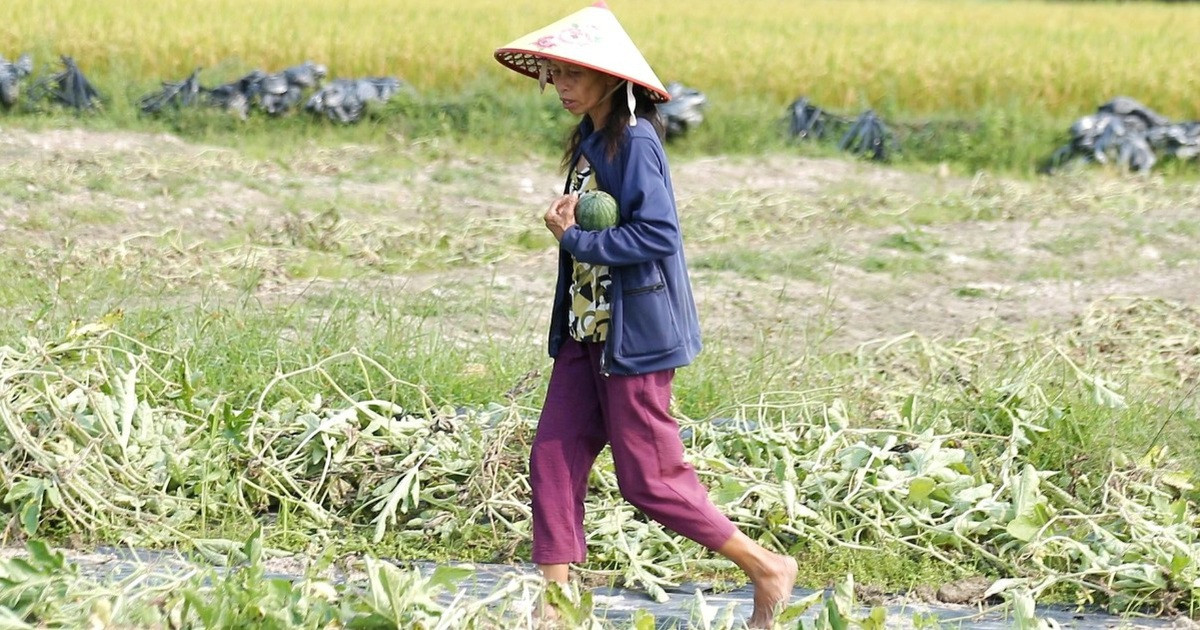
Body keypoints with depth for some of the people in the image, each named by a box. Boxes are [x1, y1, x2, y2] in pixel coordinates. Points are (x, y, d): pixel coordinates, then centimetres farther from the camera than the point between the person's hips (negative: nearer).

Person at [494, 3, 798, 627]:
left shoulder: (634, 141, -17)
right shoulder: (587, 137, 10)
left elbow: (658, 235, -24)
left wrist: (577, 240, -16)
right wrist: (565, 220, -3)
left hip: (635, 333, -9)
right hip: (585, 329, 9)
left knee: (649, 479, -3)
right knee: (552, 458, 5)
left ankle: (767, 569, 11)